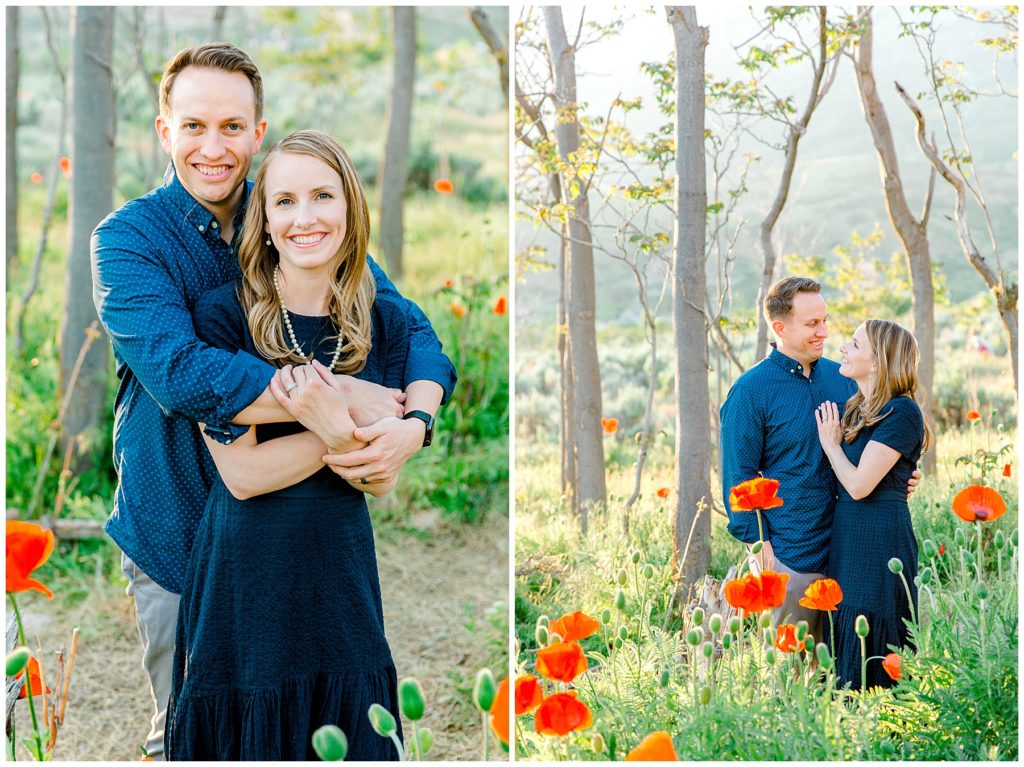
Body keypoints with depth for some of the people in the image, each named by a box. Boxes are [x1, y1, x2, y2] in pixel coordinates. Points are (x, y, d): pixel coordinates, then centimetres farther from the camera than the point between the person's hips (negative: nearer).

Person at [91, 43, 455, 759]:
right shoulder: (128, 238, -12)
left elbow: (412, 331, -8)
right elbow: (180, 371, -30)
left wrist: (413, 422, -31)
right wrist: (351, 400, -32)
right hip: (177, 532, -2)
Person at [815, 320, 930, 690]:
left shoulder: (901, 412, -15)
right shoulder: (857, 407, 11)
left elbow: (859, 485, -19)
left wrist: (830, 442, -6)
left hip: (879, 538, -9)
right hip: (846, 535, 9)